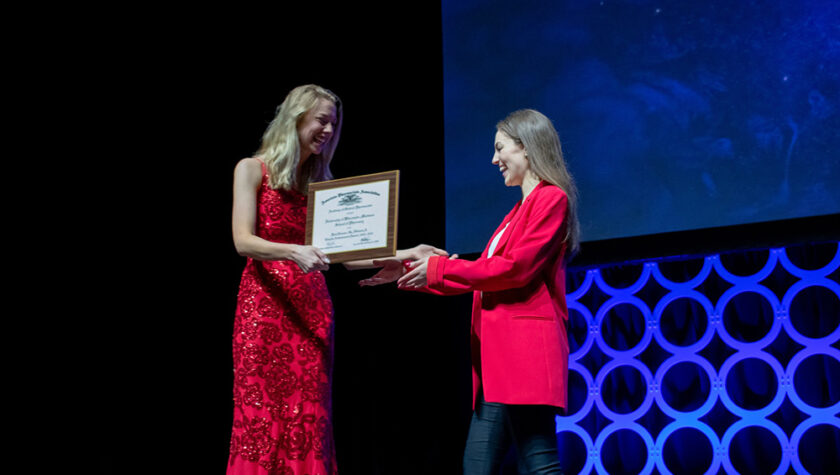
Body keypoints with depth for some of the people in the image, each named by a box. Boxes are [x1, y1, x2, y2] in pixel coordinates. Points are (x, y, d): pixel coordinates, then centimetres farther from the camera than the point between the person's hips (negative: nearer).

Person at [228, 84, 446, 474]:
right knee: (261, 414, -8)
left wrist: (403, 254, 0)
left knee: (308, 419, -3)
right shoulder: (252, 169, 3)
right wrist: (294, 253, -26)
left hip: (311, 311, 4)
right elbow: (243, 241, -9)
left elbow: (346, 253, 11)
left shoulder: (319, 183, 17)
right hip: (265, 307, -4)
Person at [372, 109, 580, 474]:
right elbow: (478, 277, 24)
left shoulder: (551, 198, -4)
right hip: (499, 358, 10)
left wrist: (440, 269, -8)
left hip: (526, 347, -10)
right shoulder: (517, 212, 26)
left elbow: (516, 268, -13)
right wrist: (409, 274, 20)